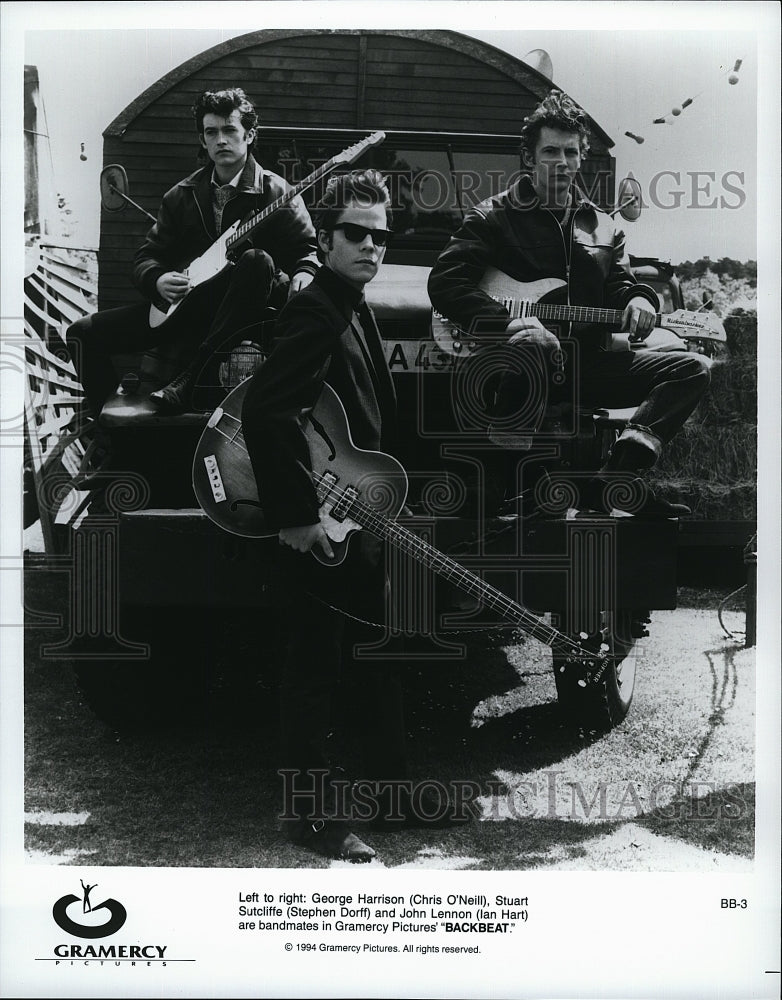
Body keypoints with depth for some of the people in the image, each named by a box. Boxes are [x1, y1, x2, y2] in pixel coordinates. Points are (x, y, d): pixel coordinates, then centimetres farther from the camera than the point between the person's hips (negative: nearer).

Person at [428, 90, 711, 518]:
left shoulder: (602, 227, 22)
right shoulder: (494, 217, 5)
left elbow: (619, 285, 23)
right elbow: (445, 282, -7)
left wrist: (638, 299, -4)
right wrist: (509, 323, -23)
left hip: (586, 363, 6)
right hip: (518, 355, -6)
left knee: (692, 369, -9)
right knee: (531, 352, -43)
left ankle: (615, 478, -25)